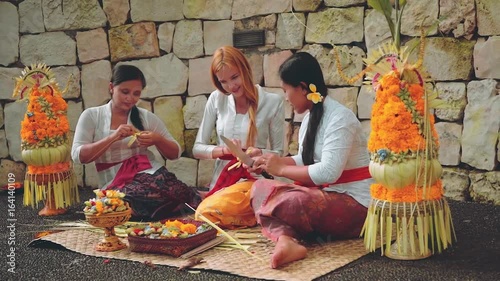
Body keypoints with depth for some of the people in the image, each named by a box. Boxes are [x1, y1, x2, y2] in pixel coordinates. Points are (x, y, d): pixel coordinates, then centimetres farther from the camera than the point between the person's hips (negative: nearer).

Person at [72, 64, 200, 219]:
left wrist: (158, 140, -8)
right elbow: (78, 156, -4)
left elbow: (175, 153, 15)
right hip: (115, 184, -1)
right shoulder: (91, 116, 7)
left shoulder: (147, 117, 11)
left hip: (151, 174, 2)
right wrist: (113, 137, -17)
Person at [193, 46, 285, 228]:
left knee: (207, 212, -30)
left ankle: (258, 215, -3)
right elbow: (197, 149, 7)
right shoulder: (217, 99, 6)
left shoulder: (273, 102, -2)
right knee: (204, 211, -29)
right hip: (221, 180, 4)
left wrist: (260, 153, -19)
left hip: (253, 179, -3)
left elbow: (278, 152, 3)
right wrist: (222, 150, -14)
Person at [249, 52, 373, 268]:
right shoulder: (310, 116, 10)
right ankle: (286, 241, -35)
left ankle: (284, 236, -7)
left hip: (353, 203, -10)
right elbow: (305, 160, 17)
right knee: (260, 188, -11)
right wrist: (269, 162, 3)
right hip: (325, 194, 10)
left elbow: (328, 172, -26)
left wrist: (281, 169, -16)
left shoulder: (340, 118, -17)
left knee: (282, 203, -36)